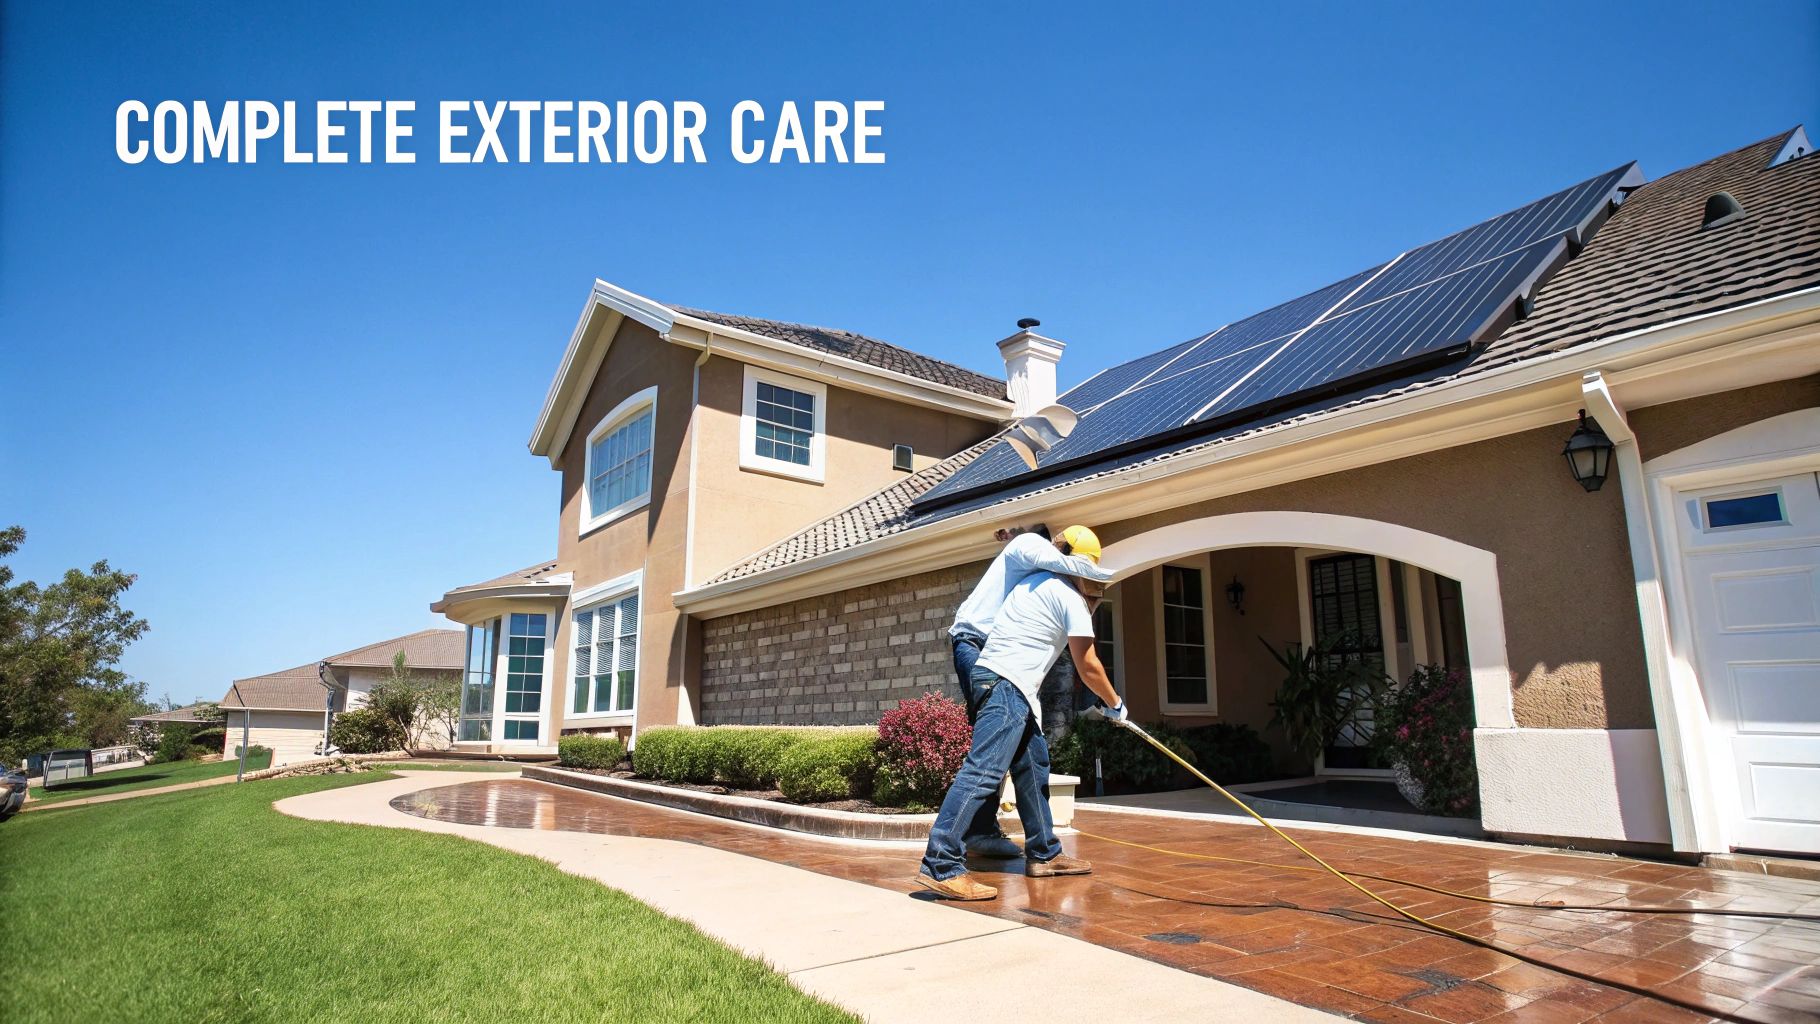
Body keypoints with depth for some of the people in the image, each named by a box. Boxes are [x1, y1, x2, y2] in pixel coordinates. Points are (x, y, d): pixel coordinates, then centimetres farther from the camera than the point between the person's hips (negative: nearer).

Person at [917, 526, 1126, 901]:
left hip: (1009, 687, 10)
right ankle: (941, 866, -22)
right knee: (983, 772, -17)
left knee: (1033, 766, 17)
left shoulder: (1038, 583, 20)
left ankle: (1044, 854, 26)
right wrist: (1114, 703, 16)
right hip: (1006, 684, -10)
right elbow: (1087, 666, 1)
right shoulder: (1071, 597, -3)